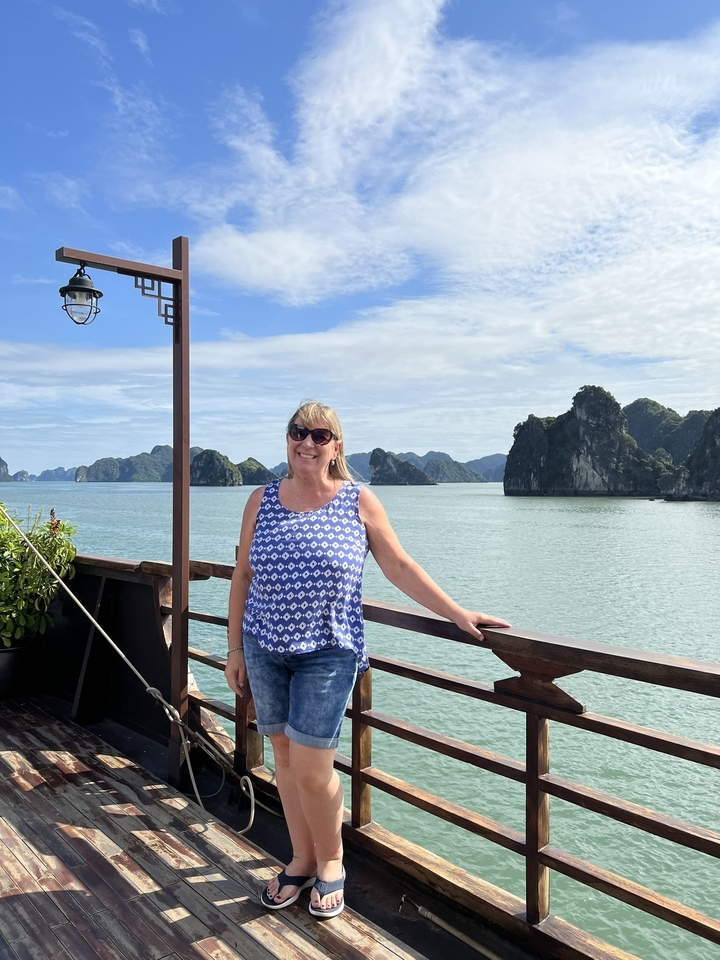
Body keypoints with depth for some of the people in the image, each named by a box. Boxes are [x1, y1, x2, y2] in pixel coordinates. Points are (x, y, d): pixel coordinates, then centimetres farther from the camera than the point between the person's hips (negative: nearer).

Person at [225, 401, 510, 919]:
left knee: (311, 765, -4)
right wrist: (235, 648, 7)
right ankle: (302, 860, 34)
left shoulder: (359, 501, -3)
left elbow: (400, 567, -2)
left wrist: (458, 614, -6)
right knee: (285, 756, 12)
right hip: (264, 648, 4)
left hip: (327, 652, -3)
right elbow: (243, 577, 8)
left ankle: (331, 860, 24)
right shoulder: (262, 500, 4)